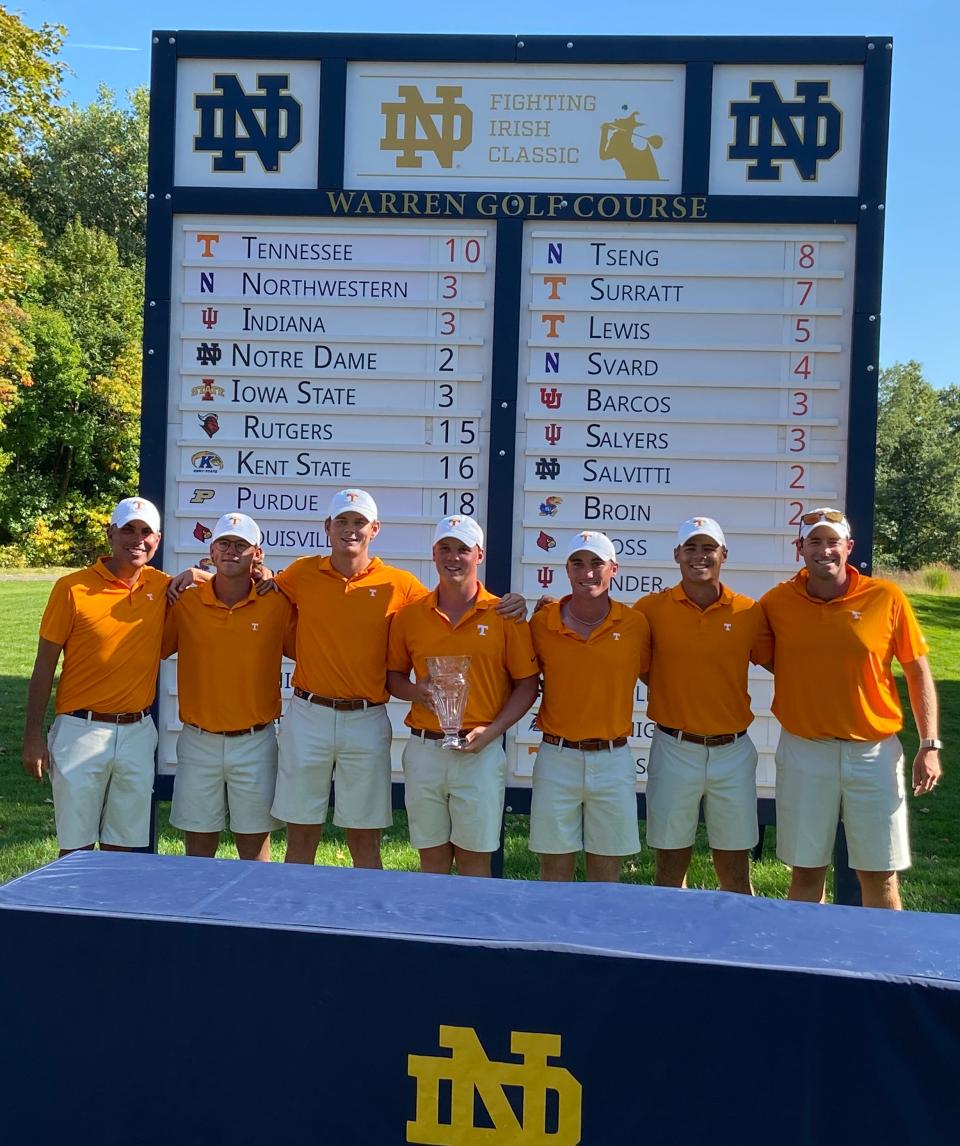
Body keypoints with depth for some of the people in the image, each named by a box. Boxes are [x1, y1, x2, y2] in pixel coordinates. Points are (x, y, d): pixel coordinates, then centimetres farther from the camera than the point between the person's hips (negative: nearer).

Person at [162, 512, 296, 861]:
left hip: (255, 742, -1)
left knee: (254, 841, 10)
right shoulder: (185, 602, -3)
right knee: (199, 842, 12)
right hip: (198, 741, 1)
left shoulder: (277, 604, -5)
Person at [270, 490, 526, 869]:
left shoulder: (399, 584, 0)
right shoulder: (303, 574, 2)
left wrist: (507, 607, -10)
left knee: (365, 841, 9)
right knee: (301, 837, 10)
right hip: (307, 715, 1)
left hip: (367, 722, -1)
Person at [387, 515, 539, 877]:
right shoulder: (409, 615, 5)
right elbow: (394, 676, 14)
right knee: (431, 857, 12)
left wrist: (492, 730, -12)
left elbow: (526, 685, 0)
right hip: (423, 749, 2)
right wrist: (416, 691, -7)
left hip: (479, 753, -2)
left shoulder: (504, 615, -2)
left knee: (474, 858, 5)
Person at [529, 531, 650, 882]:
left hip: (613, 760, 0)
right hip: (557, 759, 0)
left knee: (606, 872, 12)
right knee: (554, 868, 10)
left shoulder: (636, 625, -3)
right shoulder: (542, 623, -4)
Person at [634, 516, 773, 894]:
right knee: (670, 864, 11)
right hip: (674, 750, -1)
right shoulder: (652, 608, -3)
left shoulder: (749, 612, 0)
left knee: (735, 867, 12)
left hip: (732, 751, 1)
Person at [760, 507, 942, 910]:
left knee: (880, 876, 7)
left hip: (873, 753, -1)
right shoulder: (777, 602, -2)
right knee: (806, 872, 11)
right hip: (804, 752, 1)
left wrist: (929, 745, -3)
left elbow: (918, 673, 1)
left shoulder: (886, 598, -5)